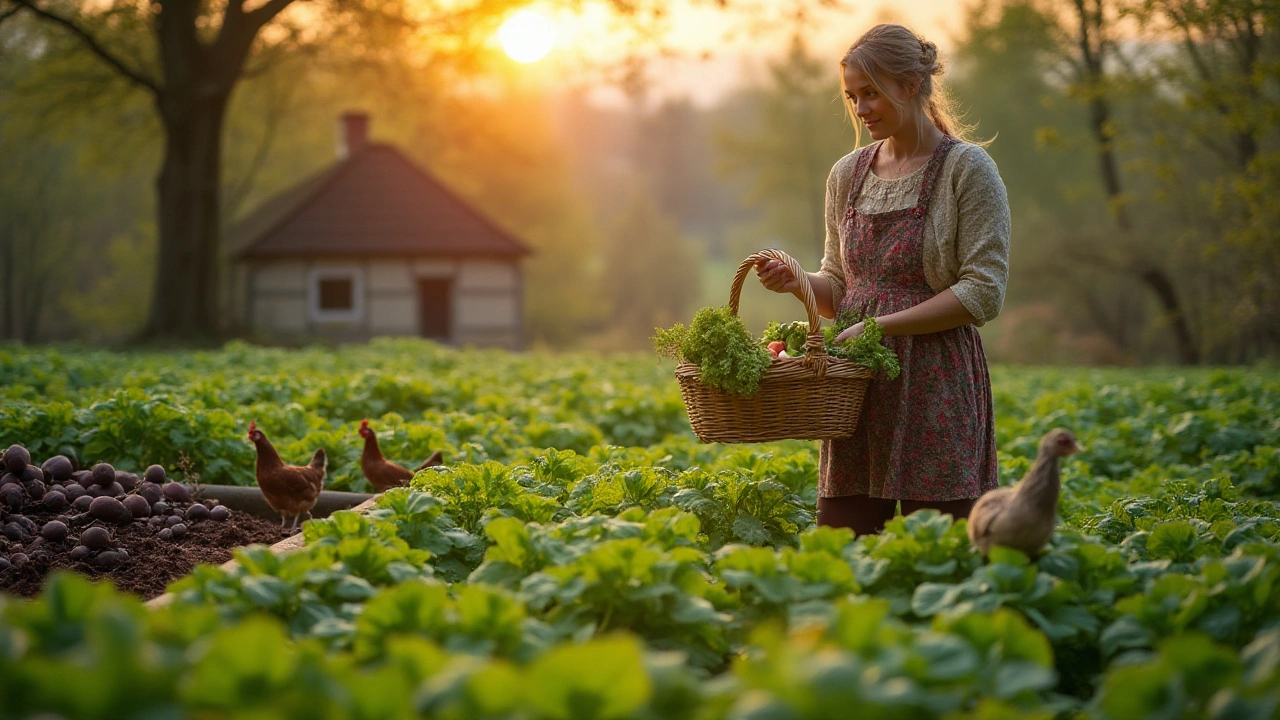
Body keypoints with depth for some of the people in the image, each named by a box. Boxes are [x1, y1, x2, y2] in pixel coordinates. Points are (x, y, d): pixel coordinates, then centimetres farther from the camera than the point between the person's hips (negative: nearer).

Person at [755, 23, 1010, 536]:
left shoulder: (967, 168, -5)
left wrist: (881, 325, -15)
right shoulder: (847, 175, 12)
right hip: (859, 388, 5)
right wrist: (800, 283, -3)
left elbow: (983, 294, -10)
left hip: (935, 387, -5)